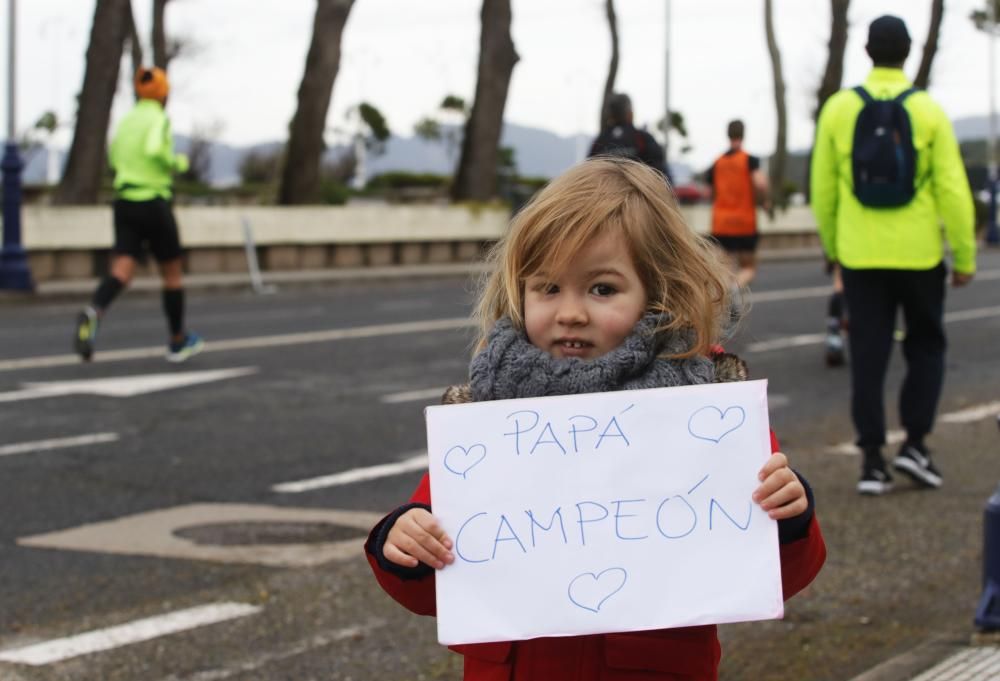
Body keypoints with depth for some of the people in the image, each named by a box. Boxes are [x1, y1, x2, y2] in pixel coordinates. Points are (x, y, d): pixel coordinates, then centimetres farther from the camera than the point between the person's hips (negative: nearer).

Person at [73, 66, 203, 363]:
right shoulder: (159, 119, -7)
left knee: (122, 270, -7)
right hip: (154, 202, -5)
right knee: (172, 272, 12)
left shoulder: (125, 122, 12)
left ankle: (93, 312, -38)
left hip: (124, 202, 5)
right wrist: (177, 163, -6)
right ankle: (178, 341, 23)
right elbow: (155, 150, -26)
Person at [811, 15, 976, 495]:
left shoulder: (839, 109, -1)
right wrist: (965, 258, 0)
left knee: (868, 355, 6)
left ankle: (872, 460, 5)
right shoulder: (927, 112, -6)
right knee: (925, 347, 16)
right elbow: (953, 190, -7)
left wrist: (831, 246, 17)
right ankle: (914, 442, 6)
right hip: (918, 253, -1)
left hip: (860, 256, 1)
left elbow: (823, 187, 4)